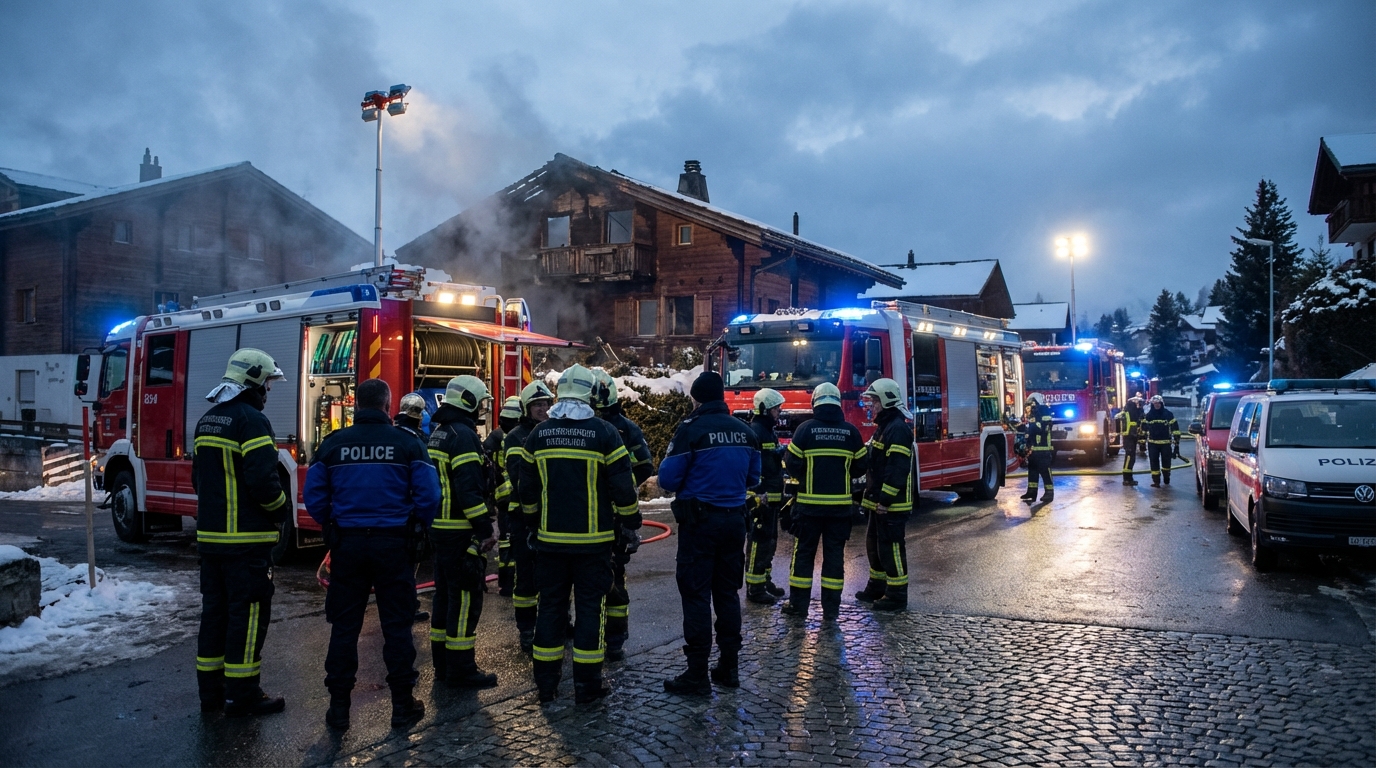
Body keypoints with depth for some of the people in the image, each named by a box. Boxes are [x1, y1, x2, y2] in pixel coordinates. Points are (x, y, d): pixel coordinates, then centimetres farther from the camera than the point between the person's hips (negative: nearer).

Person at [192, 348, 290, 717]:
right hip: (246, 539, -9)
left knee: (215, 610, 15)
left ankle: (211, 690, 23)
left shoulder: (207, 421, 14)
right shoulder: (251, 420, -16)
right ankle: (242, 695, 4)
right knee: (247, 613, -2)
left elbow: (199, 476, 21)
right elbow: (263, 479, -23)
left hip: (210, 534, 9)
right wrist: (281, 508, -7)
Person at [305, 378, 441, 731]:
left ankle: (339, 706, 16)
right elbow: (428, 494, -11)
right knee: (396, 626, 8)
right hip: (394, 543, -1)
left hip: (347, 543, 2)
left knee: (344, 627, 11)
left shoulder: (333, 444, 0)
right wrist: (417, 527, 6)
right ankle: (402, 704, 14)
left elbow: (314, 496, -1)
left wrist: (332, 527, 15)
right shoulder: (408, 442, -7)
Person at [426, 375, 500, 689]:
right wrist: (485, 529, -21)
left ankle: (443, 663, 24)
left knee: (445, 595, 15)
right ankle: (461, 669, 1)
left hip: (440, 527, 10)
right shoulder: (463, 435, -16)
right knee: (465, 598, -4)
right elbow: (469, 489, -24)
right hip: (461, 532, -10)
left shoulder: (437, 433, 15)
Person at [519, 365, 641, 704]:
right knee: (590, 606, 5)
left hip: (550, 538, 3)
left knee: (550, 606, 12)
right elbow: (623, 486, -8)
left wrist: (533, 524, 23)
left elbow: (528, 488, 9)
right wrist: (631, 522, 7)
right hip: (593, 539, -3)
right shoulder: (604, 433, -10)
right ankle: (587, 685, 9)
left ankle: (546, 682, 19)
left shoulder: (538, 434, 2)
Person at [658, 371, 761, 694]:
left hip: (700, 520, -6)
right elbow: (752, 478, 13)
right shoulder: (745, 431, 6)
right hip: (734, 519, 6)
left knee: (696, 595, 0)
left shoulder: (691, 428, -13)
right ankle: (729, 666, 21)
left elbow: (668, 479, -13)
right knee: (728, 593, 14)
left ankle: (697, 673, 2)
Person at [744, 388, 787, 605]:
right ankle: (754, 588, -3)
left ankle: (764, 579, 27)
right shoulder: (754, 432, -16)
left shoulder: (769, 431, 17)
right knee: (759, 541, -7)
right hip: (760, 497, -10)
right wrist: (757, 493, -26)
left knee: (770, 541, 16)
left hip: (772, 497, 10)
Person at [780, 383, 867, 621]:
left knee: (803, 552, 9)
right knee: (834, 554, 8)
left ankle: (798, 603, 14)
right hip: (840, 504, 2)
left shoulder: (805, 429, -7)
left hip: (809, 502, -2)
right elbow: (861, 466, 5)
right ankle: (831, 608, 11)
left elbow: (792, 464, -6)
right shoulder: (851, 431, 0)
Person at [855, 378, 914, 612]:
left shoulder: (898, 429, -17)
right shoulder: (884, 426, 16)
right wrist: (873, 496, 21)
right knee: (875, 545, 18)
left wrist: (885, 499, -25)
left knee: (891, 548, -5)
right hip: (879, 501, 11)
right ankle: (877, 586, 30)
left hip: (891, 504, -11)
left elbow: (897, 468, -24)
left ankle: (897, 595, 3)